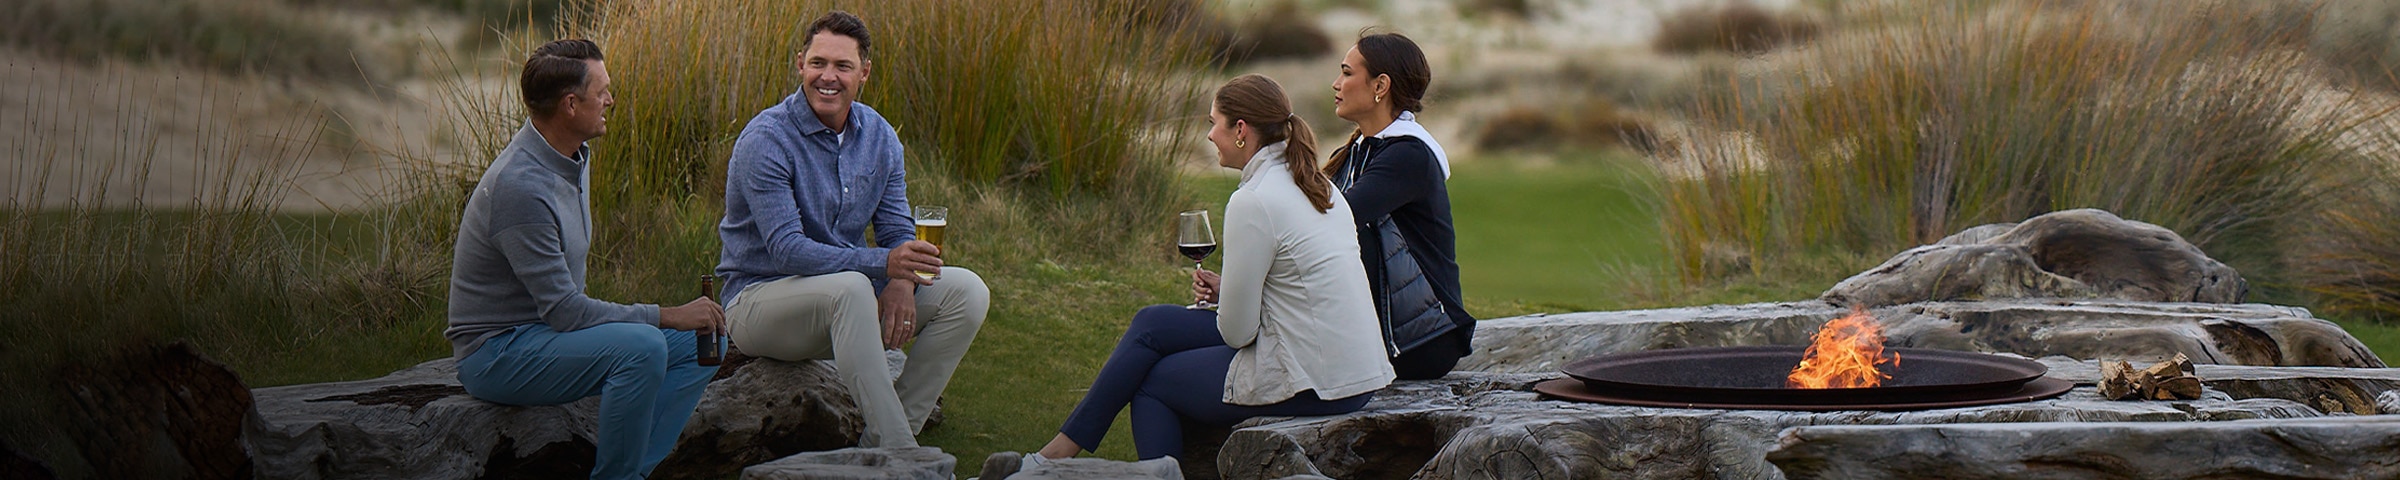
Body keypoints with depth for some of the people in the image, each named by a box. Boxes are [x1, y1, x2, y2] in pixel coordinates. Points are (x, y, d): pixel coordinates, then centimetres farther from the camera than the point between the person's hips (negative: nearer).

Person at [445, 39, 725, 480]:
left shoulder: (575, 156, 6)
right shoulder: (520, 187, -26)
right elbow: (563, 310, -25)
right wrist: (669, 316, -21)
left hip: (552, 327, 10)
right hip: (496, 354, -10)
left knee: (701, 344, 1)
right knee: (641, 346, -31)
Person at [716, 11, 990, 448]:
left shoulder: (879, 137, 4)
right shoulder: (766, 140, -18)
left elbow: (898, 232, 4)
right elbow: (787, 249, -25)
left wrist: (902, 282, -21)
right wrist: (883, 263, -36)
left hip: (846, 297, 7)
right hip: (760, 296, -7)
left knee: (967, 292, -10)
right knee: (849, 288, -38)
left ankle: (879, 444, -13)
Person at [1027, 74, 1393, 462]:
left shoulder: (1254, 202, -18)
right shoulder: (1317, 187, 10)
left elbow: (1237, 330, -15)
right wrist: (1226, 290, 7)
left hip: (1313, 385, -9)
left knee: (1150, 383, 8)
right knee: (1153, 323, 13)